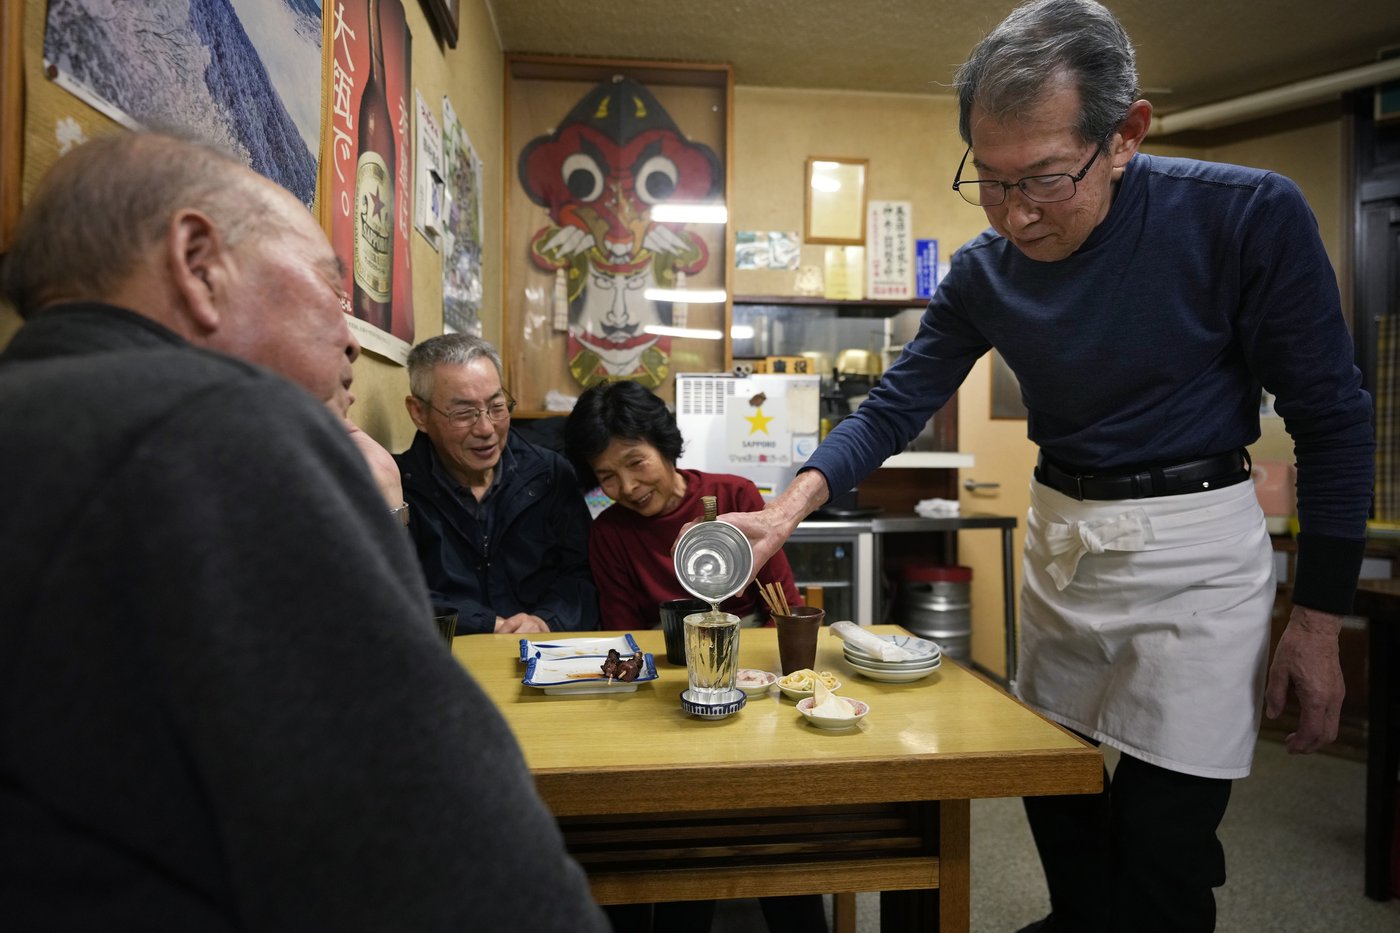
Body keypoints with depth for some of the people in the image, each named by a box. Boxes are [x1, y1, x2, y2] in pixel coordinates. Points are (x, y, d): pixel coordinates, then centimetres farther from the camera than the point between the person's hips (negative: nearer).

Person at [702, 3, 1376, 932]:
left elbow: (1332, 419, -10)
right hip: (1060, 535, 4)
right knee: (1053, 790, 17)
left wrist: (1320, 621, -8)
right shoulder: (984, 272, -6)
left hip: (1195, 543, -4)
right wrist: (789, 508, -21)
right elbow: (896, 406, -4)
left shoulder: (1250, 216, -17)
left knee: (1162, 843, 0)